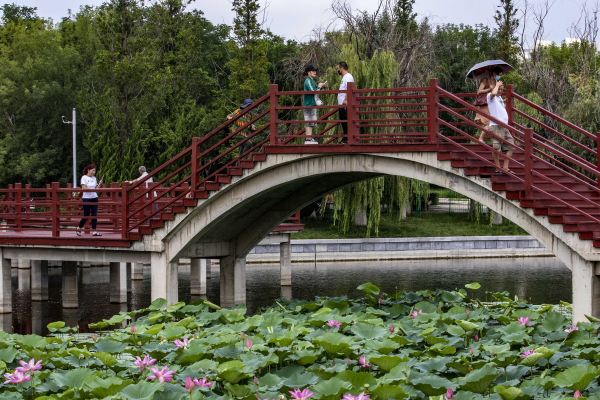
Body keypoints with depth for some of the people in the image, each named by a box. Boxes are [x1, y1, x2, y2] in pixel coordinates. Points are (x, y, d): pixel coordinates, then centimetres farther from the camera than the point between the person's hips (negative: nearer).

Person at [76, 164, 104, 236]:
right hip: (86, 198, -5)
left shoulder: (94, 178, 12)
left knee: (94, 215, -1)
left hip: (94, 198, 5)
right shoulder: (84, 177, -5)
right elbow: (84, 188, -14)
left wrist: (100, 184, -4)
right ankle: (78, 228, 19)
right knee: (86, 215, -2)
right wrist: (93, 189, -19)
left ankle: (94, 231, -1)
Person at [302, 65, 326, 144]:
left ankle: (310, 139, 14)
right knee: (309, 122, -12)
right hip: (309, 104, -10)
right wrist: (319, 87, -6)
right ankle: (308, 139, -14)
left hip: (312, 104, 10)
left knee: (311, 123, 11)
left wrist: (320, 86, 10)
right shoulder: (308, 81, -13)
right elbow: (313, 91, -21)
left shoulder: (311, 81, 19)